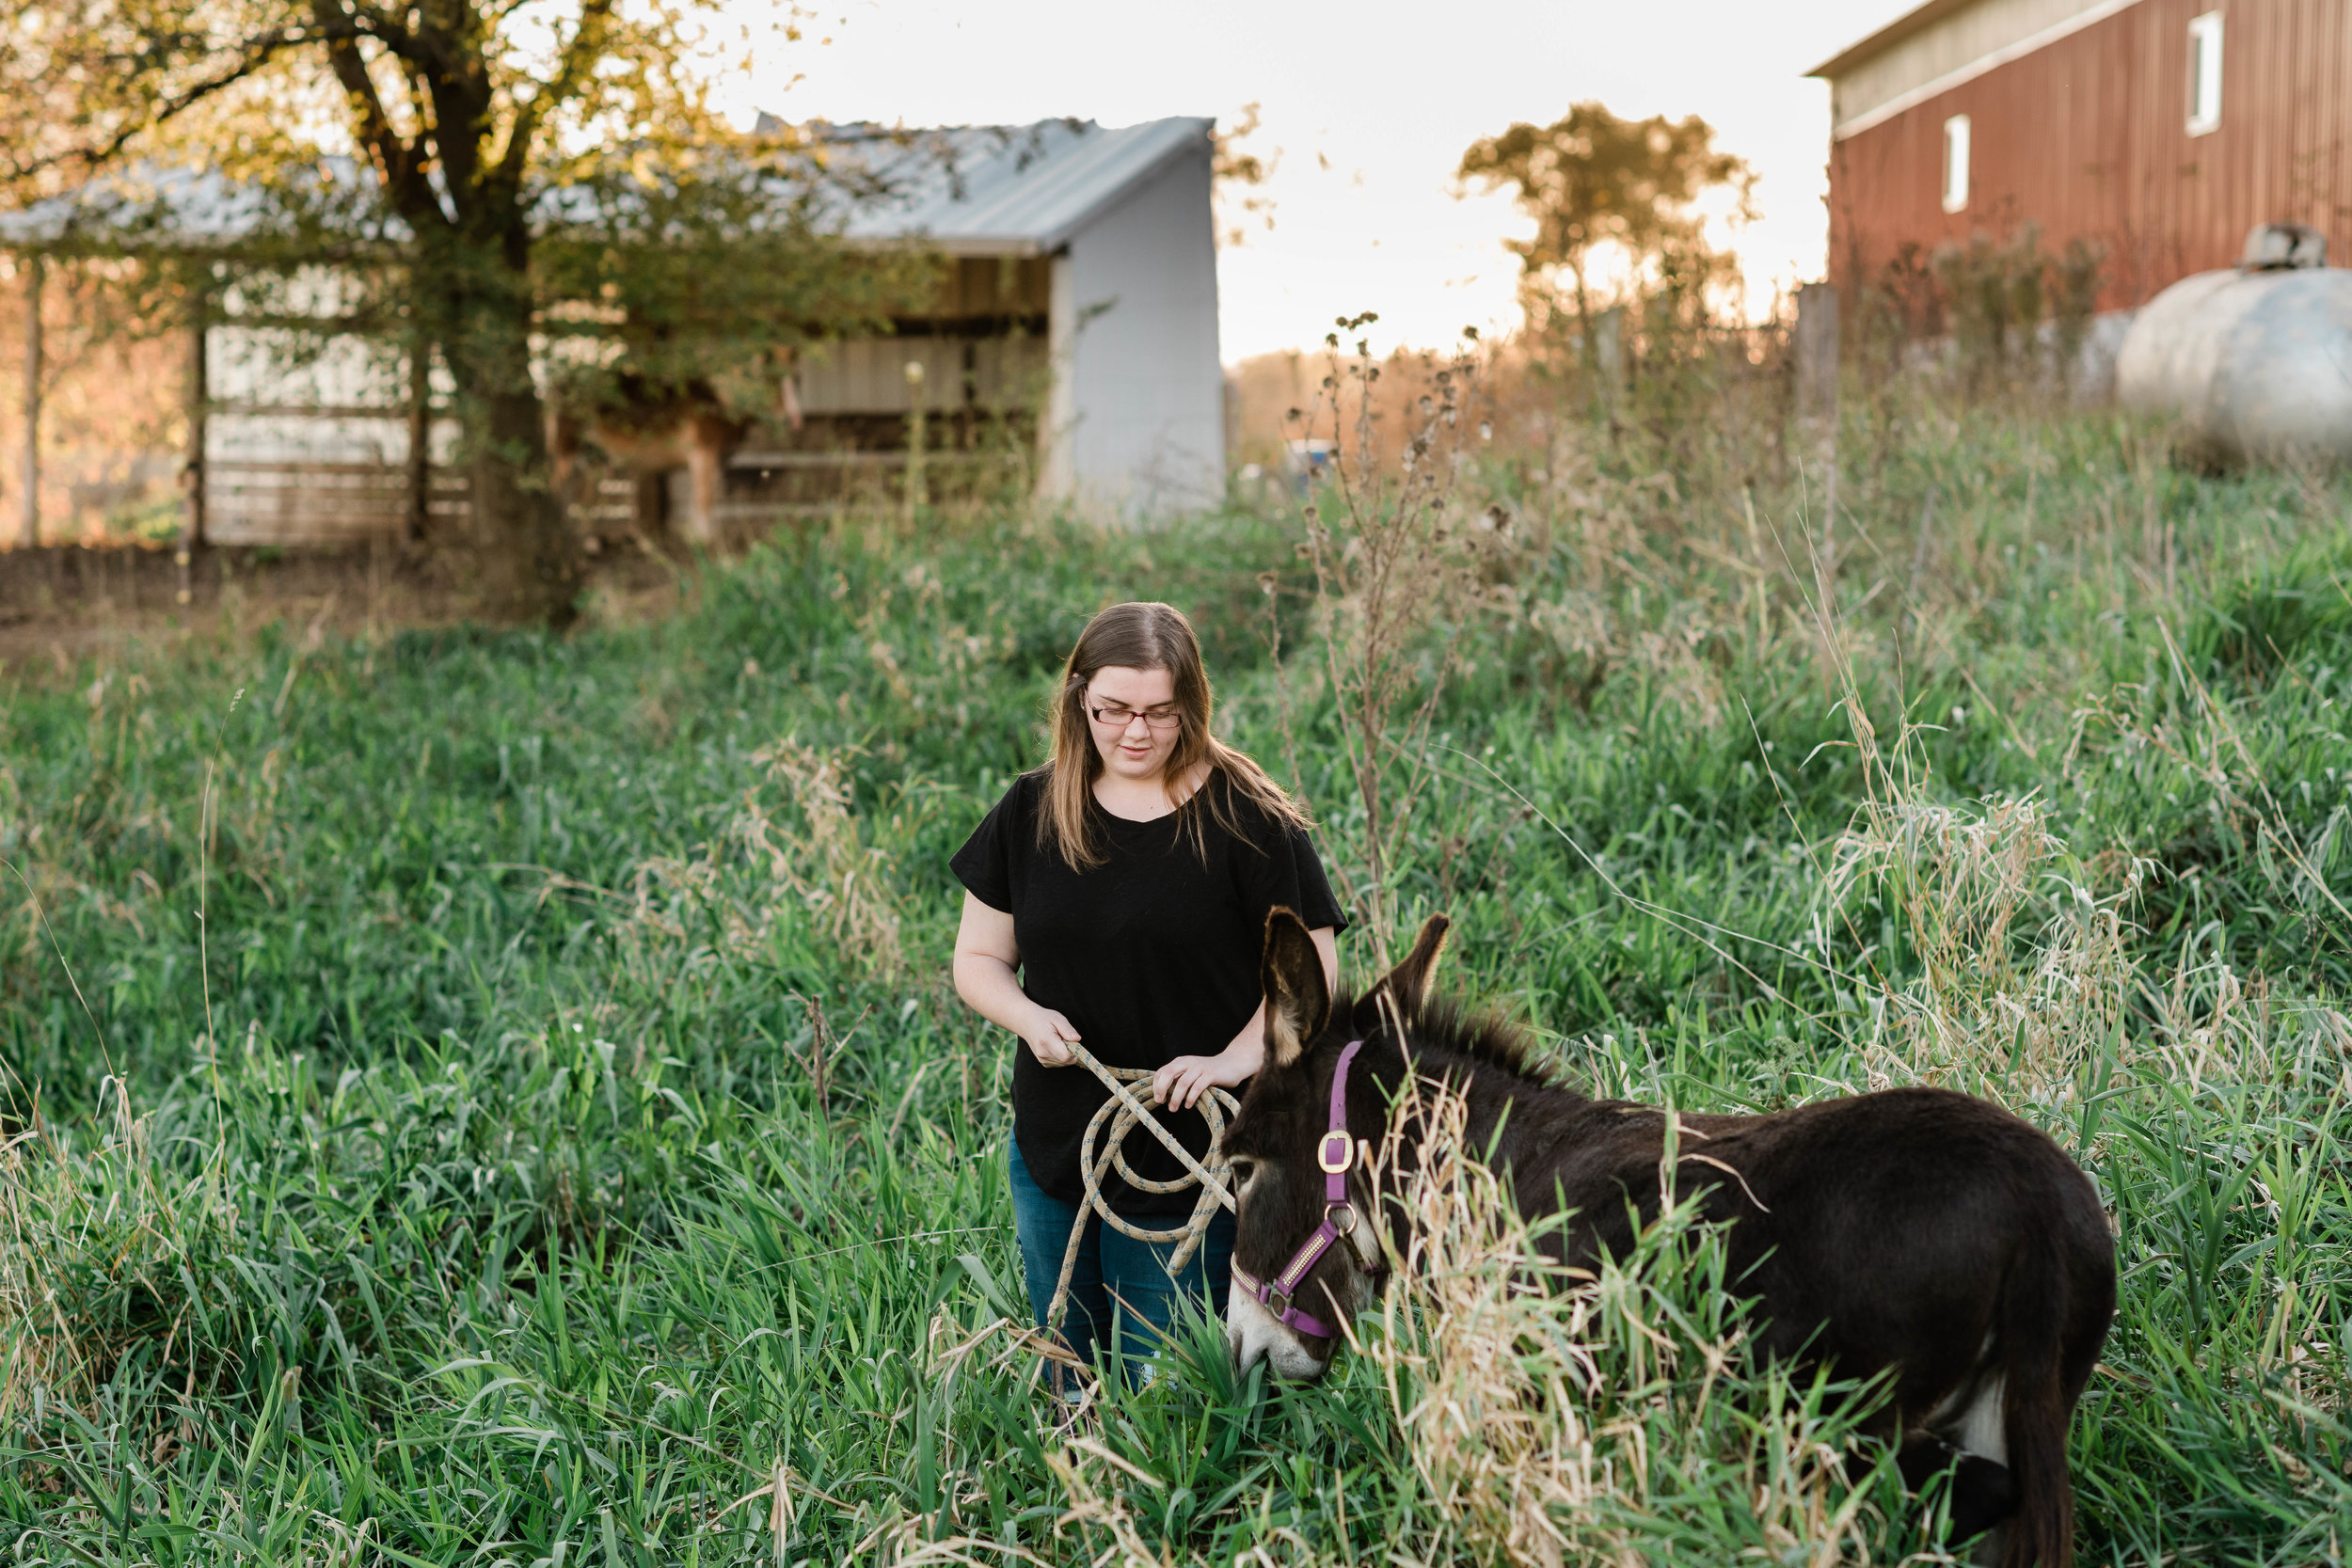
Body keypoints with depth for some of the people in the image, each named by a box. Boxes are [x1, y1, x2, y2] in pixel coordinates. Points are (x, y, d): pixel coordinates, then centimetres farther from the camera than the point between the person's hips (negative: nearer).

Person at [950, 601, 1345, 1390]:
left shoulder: (1246, 817, -9)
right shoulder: (1030, 811, 2)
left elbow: (1314, 969, -7)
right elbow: (979, 958, 8)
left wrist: (1238, 1058, -22)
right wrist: (1030, 1019, -12)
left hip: (1189, 1157, -4)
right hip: (1054, 1147, 4)